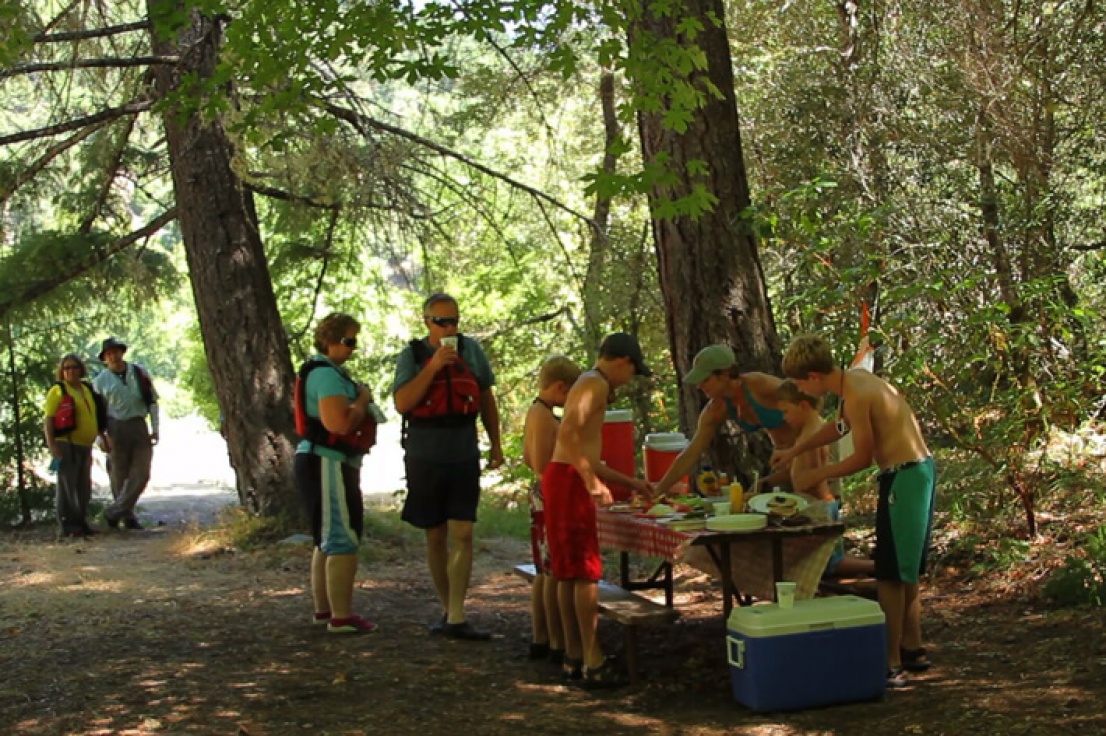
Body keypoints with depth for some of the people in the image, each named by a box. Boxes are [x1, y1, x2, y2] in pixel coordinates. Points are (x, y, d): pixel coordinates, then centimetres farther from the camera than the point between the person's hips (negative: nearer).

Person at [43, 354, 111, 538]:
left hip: (85, 446, 7)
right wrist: (51, 445, -18)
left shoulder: (87, 390, 16)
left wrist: (104, 438, 23)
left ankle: (81, 523, 18)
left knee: (84, 487, 9)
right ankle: (68, 526, -1)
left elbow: (96, 417, 25)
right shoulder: (58, 391, -4)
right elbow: (49, 420, -10)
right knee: (68, 485, -5)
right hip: (66, 445, -7)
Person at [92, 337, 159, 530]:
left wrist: (155, 428, 3)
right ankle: (128, 517, 12)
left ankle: (114, 512, -1)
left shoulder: (139, 372, 6)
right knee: (120, 476, 2)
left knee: (141, 474, -7)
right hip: (116, 428, -1)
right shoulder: (101, 380, 3)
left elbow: (152, 400, 9)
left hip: (139, 427, 1)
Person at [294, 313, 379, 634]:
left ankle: (323, 608, 26)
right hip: (328, 465, -11)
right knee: (344, 541, -8)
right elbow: (341, 423, -29)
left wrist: (359, 401, 15)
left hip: (321, 462, 11)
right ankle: (341, 617, -6)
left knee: (328, 539, 18)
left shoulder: (325, 371, 17)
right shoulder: (327, 375, -17)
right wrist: (363, 400, -12)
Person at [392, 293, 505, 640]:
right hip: (425, 458, 0)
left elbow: (487, 399, 12)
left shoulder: (471, 350, 3)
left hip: (464, 457, 1)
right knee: (435, 537, 9)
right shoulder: (411, 355, -2)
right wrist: (433, 367, -20)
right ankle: (446, 609, 22)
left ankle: (457, 618, -8)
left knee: (462, 535, -8)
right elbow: (401, 403, -15)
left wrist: (495, 444, 11)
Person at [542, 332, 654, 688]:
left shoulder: (589, 384, 23)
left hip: (564, 478, 10)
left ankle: (574, 655, 18)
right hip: (569, 480, -10)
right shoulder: (596, 384, -8)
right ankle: (593, 662, -4)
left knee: (569, 572, 12)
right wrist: (593, 482, -25)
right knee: (586, 571, -7)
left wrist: (629, 482, 30)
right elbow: (567, 434, -24)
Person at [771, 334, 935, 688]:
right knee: (905, 571, 19)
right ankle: (912, 650, 30)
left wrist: (821, 474, 1)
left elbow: (862, 458, -14)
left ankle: (892, 665, -1)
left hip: (904, 477, -10)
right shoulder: (854, 378, 9)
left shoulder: (856, 395, -21)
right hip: (918, 472, 10)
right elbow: (840, 426, 27)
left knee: (890, 576, -5)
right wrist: (794, 451, 31)